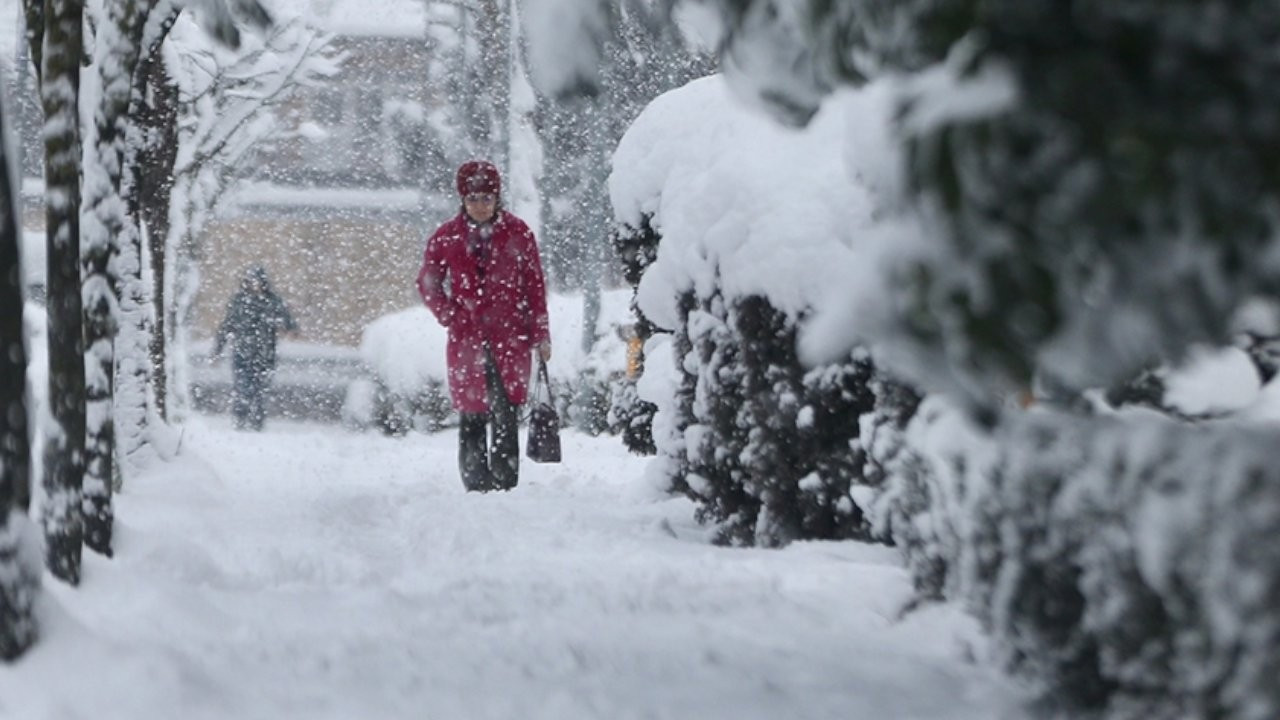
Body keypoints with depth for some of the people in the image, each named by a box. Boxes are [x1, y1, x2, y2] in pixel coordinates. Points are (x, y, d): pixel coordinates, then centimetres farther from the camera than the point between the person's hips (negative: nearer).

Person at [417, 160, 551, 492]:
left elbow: (535, 285, 6)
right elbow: (428, 284, 16)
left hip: (511, 338, -1)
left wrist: (541, 335, 4)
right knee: (472, 417, 3)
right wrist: (449, 316, 2)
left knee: (506, 416, -8)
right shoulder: (446, 238, 5)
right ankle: (476, 487, 11)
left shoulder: (518, 234, 2)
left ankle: (505, 486, -5)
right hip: (467, 340, 1)